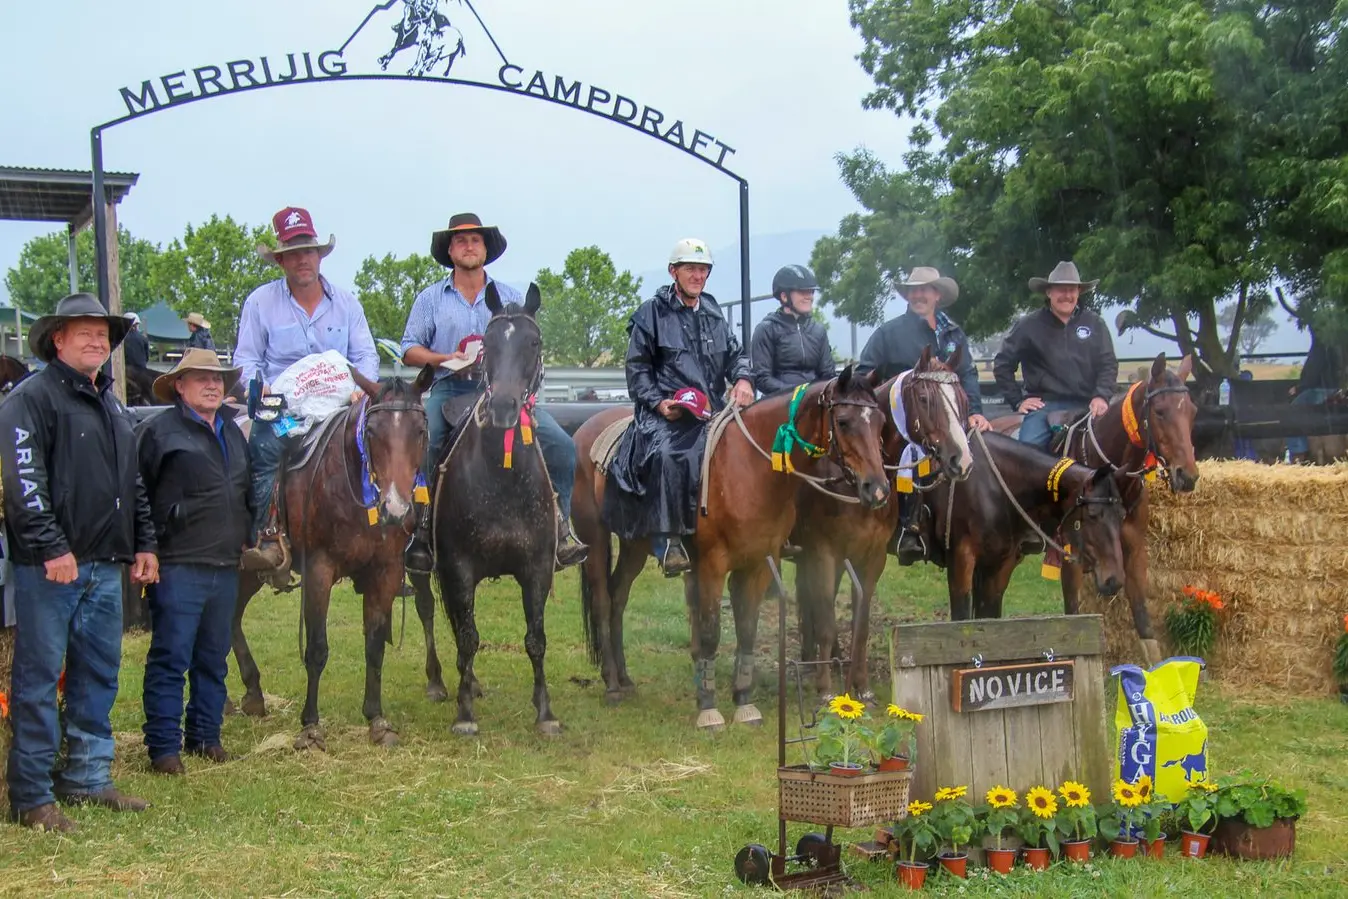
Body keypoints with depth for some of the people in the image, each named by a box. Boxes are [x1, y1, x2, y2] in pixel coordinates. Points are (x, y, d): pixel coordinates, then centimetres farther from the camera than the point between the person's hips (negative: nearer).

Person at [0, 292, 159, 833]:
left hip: (106, 566, 8)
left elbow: (134, 483, 24)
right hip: (49, 566, -8)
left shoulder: (112, 406, 19)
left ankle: (87, 778, 23)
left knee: (98, 675, 13)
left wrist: (143, 544, 16)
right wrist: (52, 547, -22)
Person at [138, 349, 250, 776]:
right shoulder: (162, 432, -6)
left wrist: (249, 541, 20)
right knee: (170, 659, -4)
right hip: (179, 567, -7)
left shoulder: (232, 431, 16)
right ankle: (163, 746, 1)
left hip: (226, 565, 7)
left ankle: (205, 736, 23)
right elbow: (145, 495, -10)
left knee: (213, 659, 14)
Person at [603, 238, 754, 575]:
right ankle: (667, 541, -33)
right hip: (666, 413, -6)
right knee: (665, 455, -35)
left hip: (712, 412, 6)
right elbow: (637, 368, 2)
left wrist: (743, 378, -2)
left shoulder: (714, 314, 20)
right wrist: (658, 402, -13)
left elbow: (735, 353, 21)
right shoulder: (652, 313, 3)